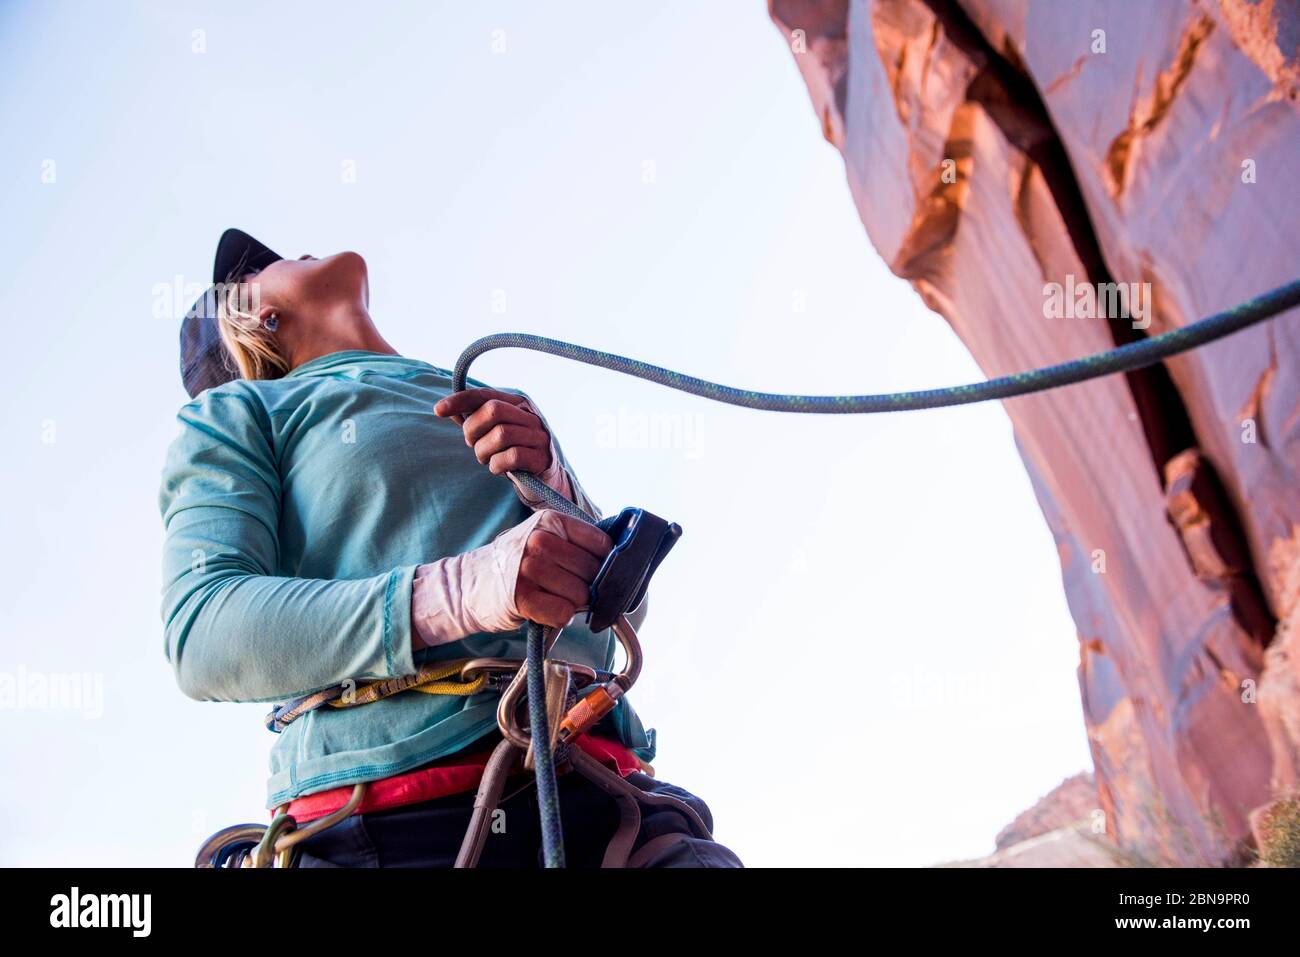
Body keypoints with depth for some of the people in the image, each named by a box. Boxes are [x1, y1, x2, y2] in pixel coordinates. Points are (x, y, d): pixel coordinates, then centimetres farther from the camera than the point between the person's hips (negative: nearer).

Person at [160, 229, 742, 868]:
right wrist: (459, 592, -17)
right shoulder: (234, 413, 15)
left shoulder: (508, 410, 28)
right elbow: (201, 635, -3)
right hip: (390, 814, -4)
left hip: (595, 792, 4)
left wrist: (550, 483, 3)